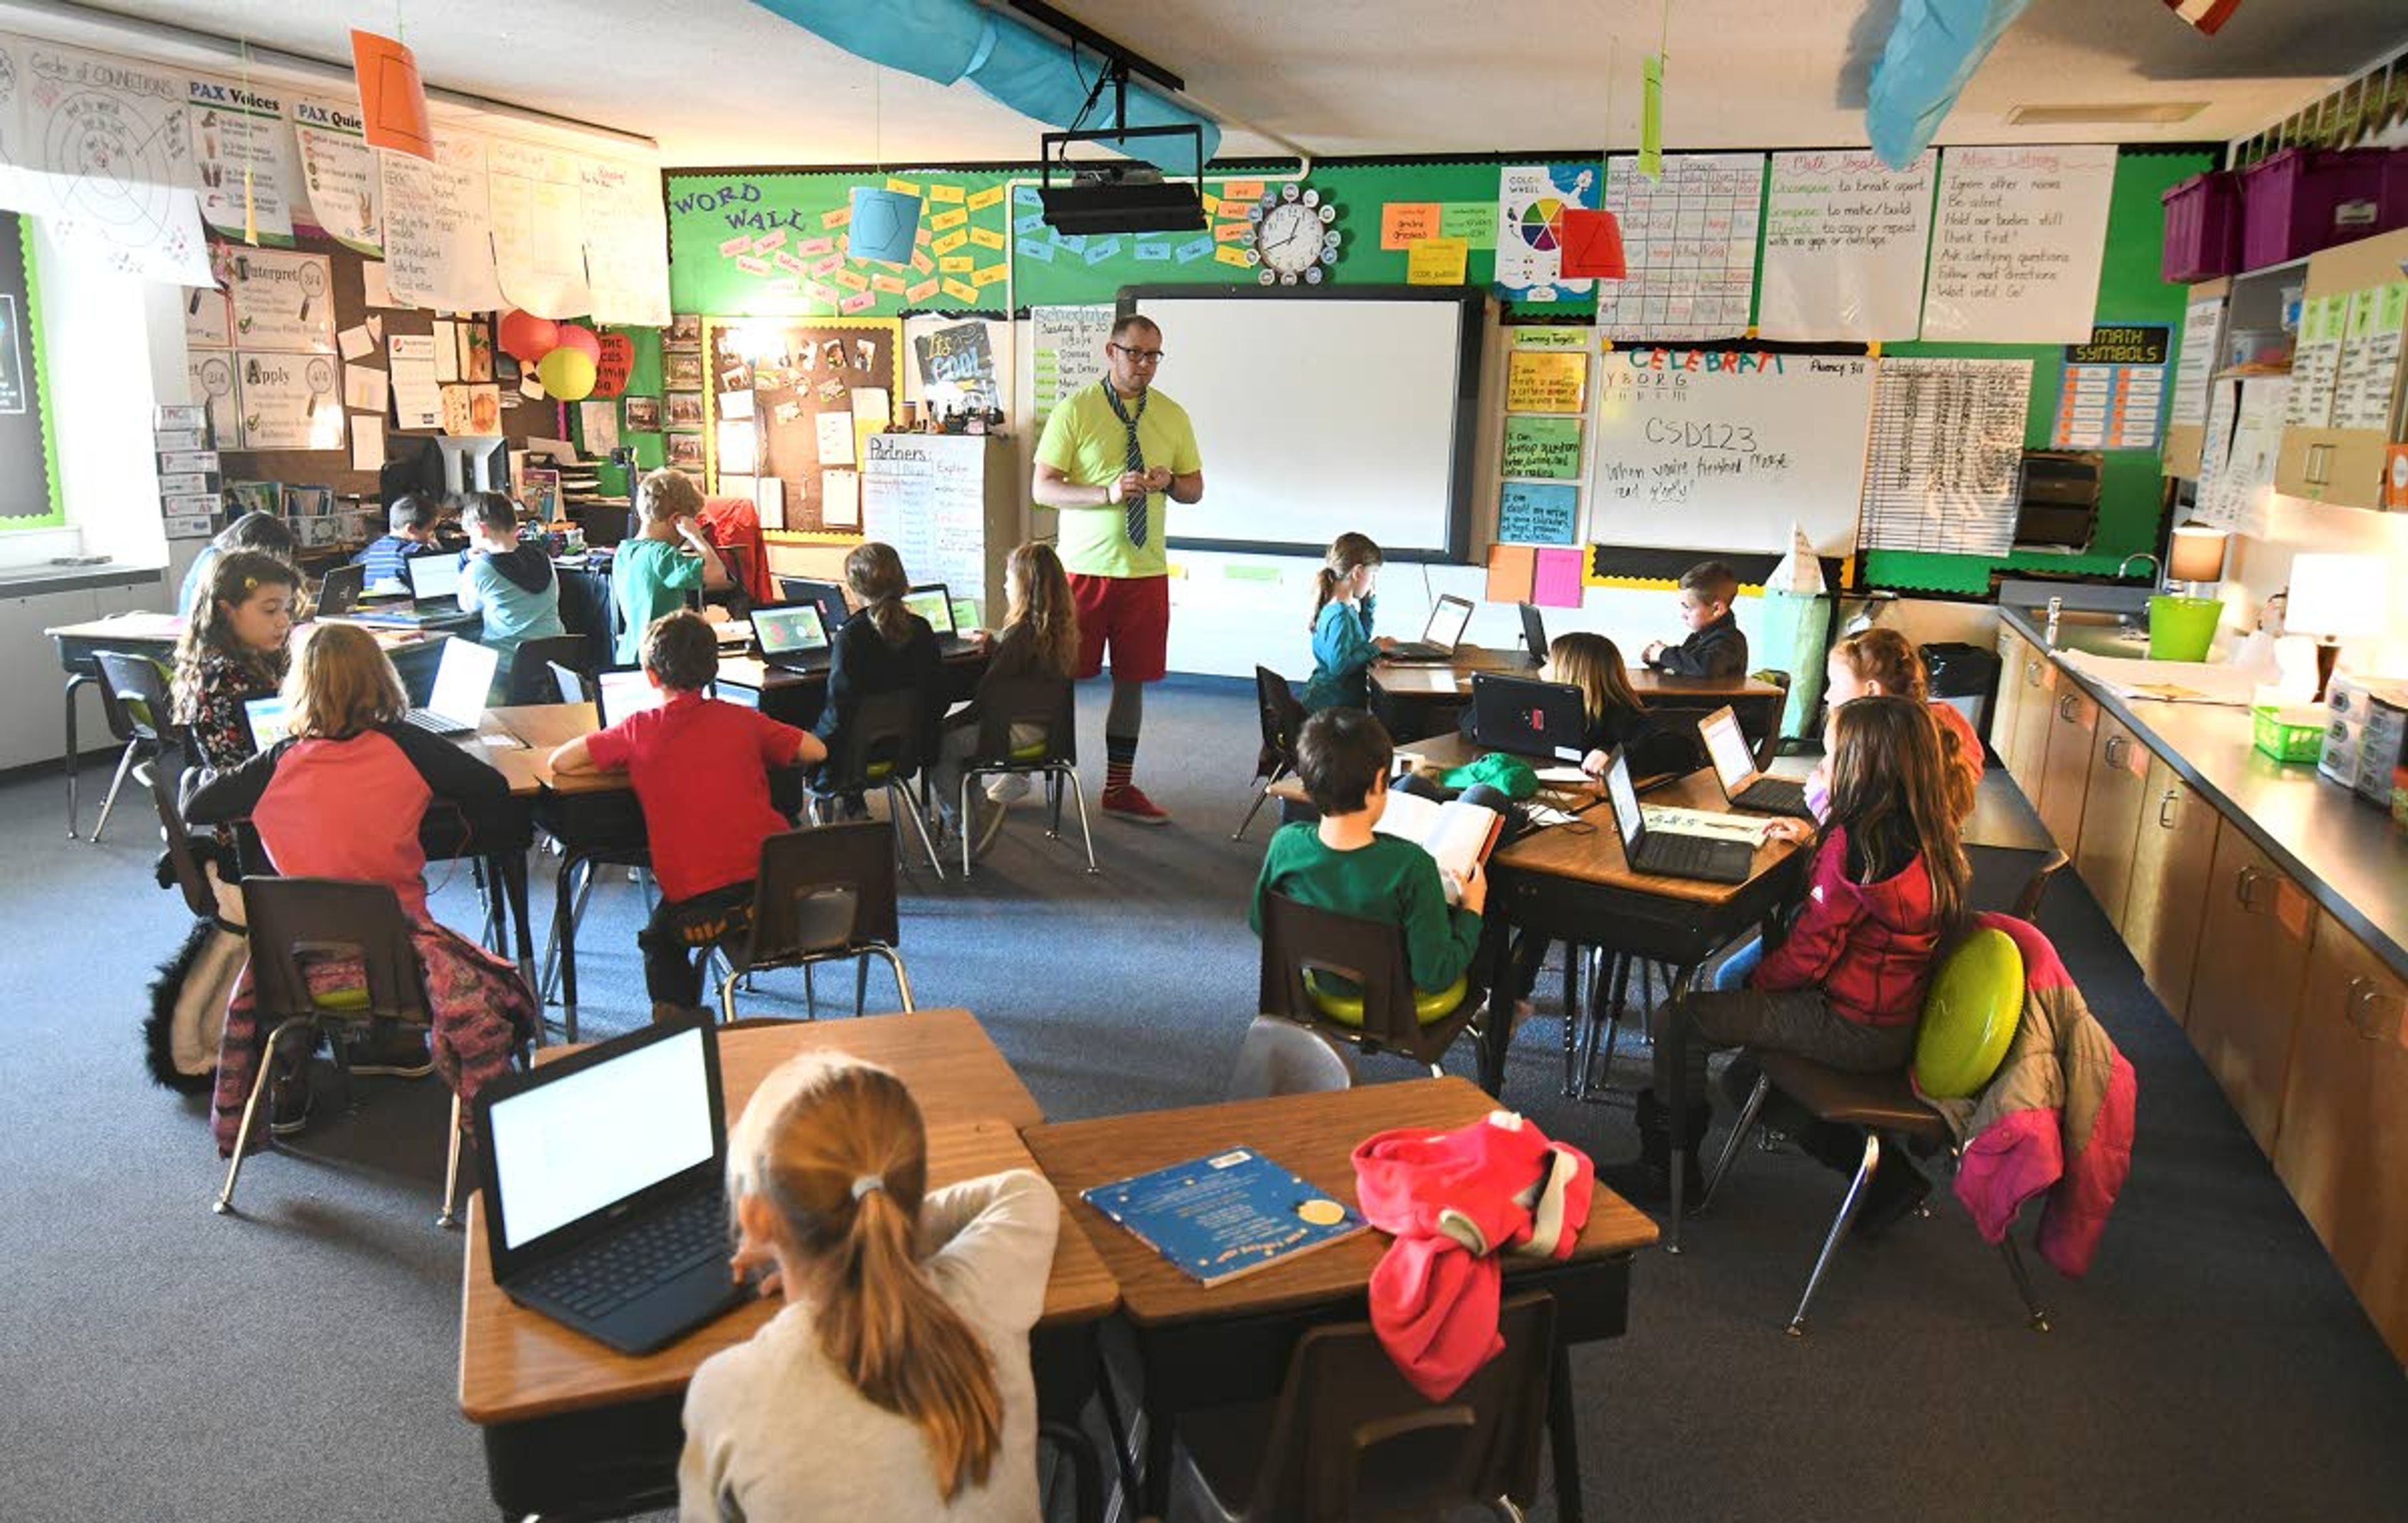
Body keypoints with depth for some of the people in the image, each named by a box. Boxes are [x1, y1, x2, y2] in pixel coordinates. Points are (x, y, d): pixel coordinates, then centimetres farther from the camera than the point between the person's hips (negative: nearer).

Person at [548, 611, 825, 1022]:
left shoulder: (640, 730, 0)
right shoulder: (742, 719, 5)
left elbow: (559, 763, 7)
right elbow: (816, 751, 15)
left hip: (698, 905, -2)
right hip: (777, 888, 2)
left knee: (660, 941, 31)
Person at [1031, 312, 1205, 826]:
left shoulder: (1173, 417, 9)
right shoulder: (1075, 410, -4)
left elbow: (1195, 488, 15)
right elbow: (1043, 489, -9)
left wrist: (1168, 482, -8)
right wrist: (1107, 493, -23)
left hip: (1146, 569, 4)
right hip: (1084, 566, -4)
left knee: (1132, 680, 9)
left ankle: (1120, 789, 20)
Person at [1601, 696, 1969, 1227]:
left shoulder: (1855, 843, -24)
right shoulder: (1926, 835, 1)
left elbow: (1809, 954, -19)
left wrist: (1759, 978, -1)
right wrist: (1818, 839, 15)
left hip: (1857, 1031, -9)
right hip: (1898, 1017, 9)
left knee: (1681, 1022, -6)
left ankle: (1667, 1173, 12)